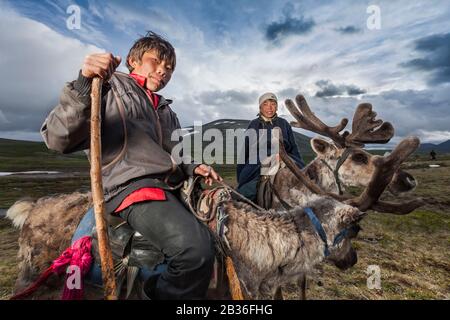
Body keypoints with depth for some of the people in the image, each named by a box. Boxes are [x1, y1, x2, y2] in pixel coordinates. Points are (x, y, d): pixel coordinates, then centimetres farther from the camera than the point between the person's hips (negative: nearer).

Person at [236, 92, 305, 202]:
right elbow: (244, 150, 13)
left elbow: (294, 149, 18)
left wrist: (301, 170, 14)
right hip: (258, 165, -1)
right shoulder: (253, 125, 10)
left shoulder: (284, 124, 13)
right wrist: (240, 174, 11)